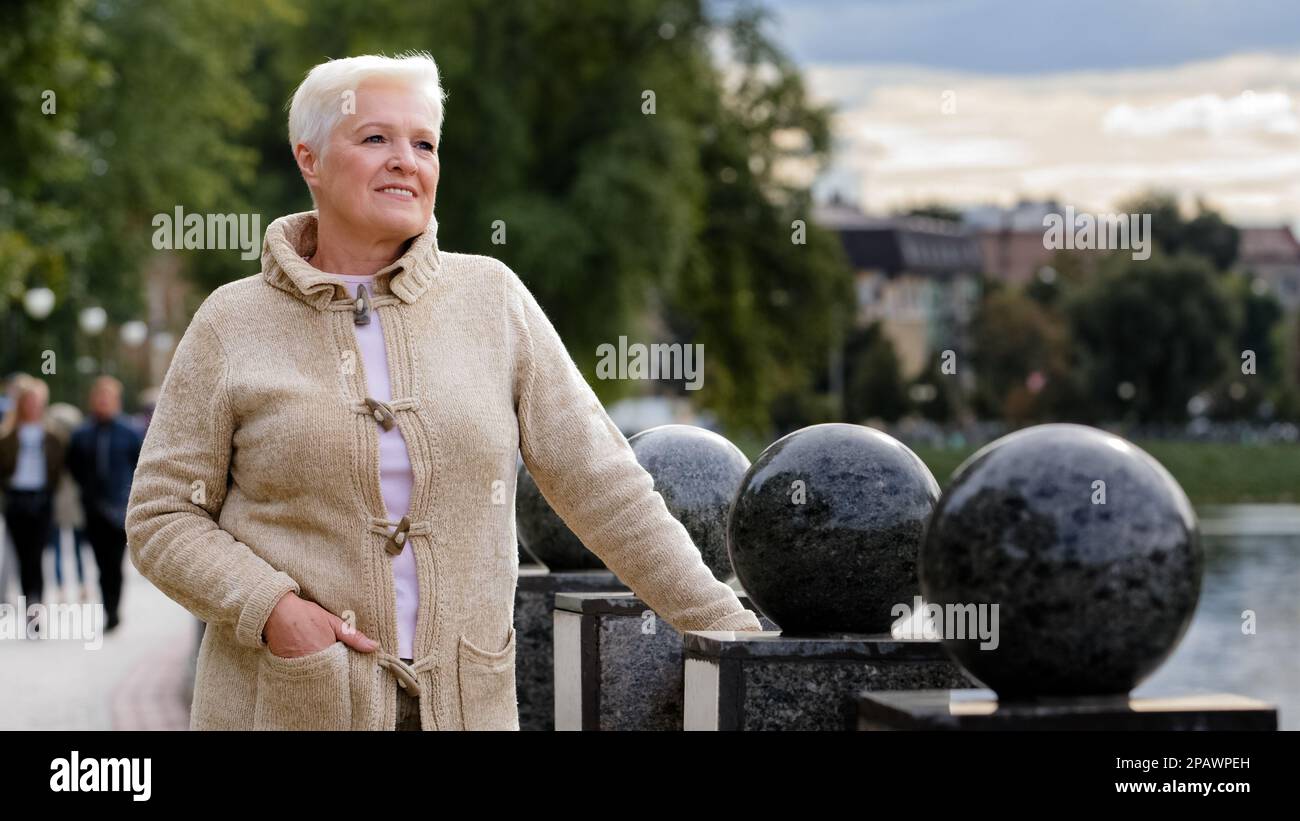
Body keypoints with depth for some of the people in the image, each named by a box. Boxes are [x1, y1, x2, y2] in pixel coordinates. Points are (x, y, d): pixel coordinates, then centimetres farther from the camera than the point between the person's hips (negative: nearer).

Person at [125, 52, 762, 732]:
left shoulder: (492, 300, 3)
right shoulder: (232, 325, 0)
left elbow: (600, 482, 2)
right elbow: (161, 518, 1)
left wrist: (727, 627, -2)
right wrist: (268, 608, -15)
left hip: (465, 703, 2)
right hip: (286, 706, -1)